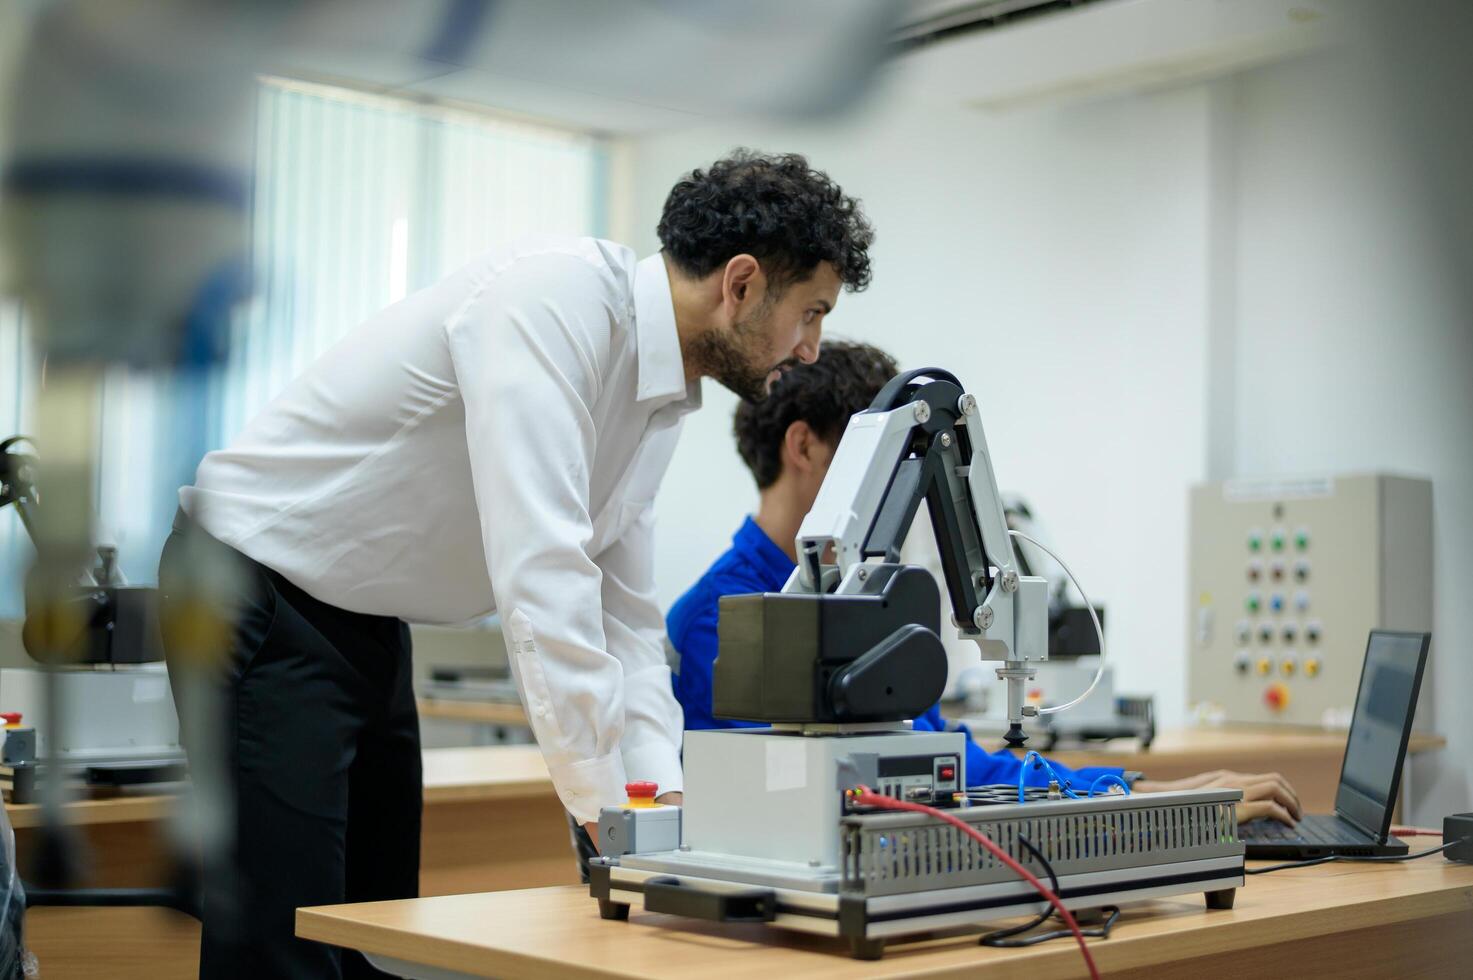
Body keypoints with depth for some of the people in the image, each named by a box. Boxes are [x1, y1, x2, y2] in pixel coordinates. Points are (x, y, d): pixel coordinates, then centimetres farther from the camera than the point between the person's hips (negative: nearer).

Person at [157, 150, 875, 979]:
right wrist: (609, 804, -31)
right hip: (256, 600, -9)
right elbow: (539, 573, -34)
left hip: (370, 626, 9)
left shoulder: (665, 397, 3)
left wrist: (661, 795, -5)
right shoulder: (560, 296, -26)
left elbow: (623, 612, 7)